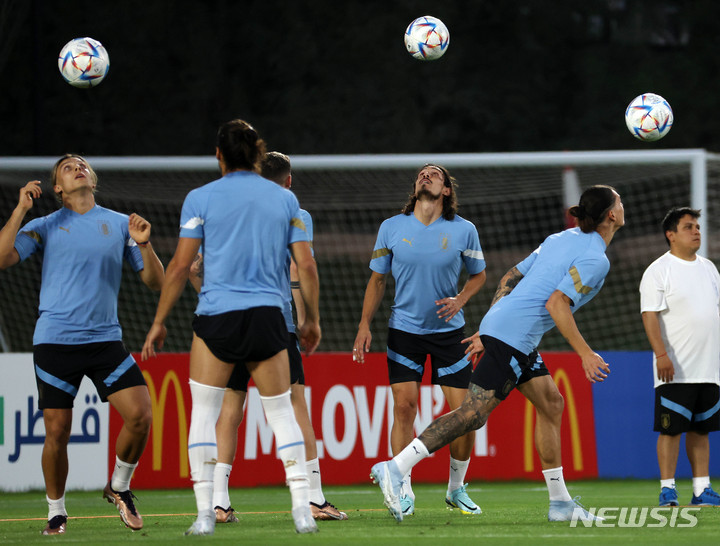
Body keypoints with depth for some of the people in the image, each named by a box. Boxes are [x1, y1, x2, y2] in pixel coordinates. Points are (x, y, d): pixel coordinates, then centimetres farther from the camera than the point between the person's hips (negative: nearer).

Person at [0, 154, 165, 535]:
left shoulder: (119, 225, 11)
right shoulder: (46, 227, 7)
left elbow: (155, 282, 9)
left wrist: (144, 245, -9)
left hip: (105, 340, 2)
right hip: (55, 342, -2)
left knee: (140, 414, -13)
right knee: (57, 432, -3)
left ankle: (119, 487, 11)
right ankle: (56, 512, 15)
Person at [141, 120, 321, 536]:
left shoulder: (201, 198, 0)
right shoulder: (285, 199, 6)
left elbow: (180, 267, -1)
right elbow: (307, 266, 5)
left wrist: (159, 322, 7)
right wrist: (313, 319, 18)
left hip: (216, 316, -2)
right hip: (268, 316, 2)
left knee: (204, 413, 7)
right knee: (282, 413, 10)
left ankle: (205, 513, 0)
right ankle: (303, 510, 1)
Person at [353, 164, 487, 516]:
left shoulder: (464, 231, -4)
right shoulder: (392, 228, -3)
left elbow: (478, 275, 10)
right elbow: (377, 279, 6)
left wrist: (460, 300, -10)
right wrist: (365, 325, 0)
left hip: (448, 330, 0)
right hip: (404, 329, 0)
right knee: (404, 406, -10)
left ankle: (457, 490, 15)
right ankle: (404, 492, -3)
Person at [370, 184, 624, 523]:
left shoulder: (561, 239, 19)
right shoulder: (596, 260, -8)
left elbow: (510, 278, 20)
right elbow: (556, 303, -18)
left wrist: (488, 331, 22)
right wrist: (585, 353, -15)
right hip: (512, 336, -10)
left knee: (551, 403, 14)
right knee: (474, 412, -14)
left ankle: (560, 502, 16)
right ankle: (395, 469, -19)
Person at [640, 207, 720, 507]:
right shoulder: (658, 271, -6)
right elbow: (650, 316, -12)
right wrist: (661, 354, -22)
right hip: (675, 370, -6)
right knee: (671, 428, -6)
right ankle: (667, 489, -3)